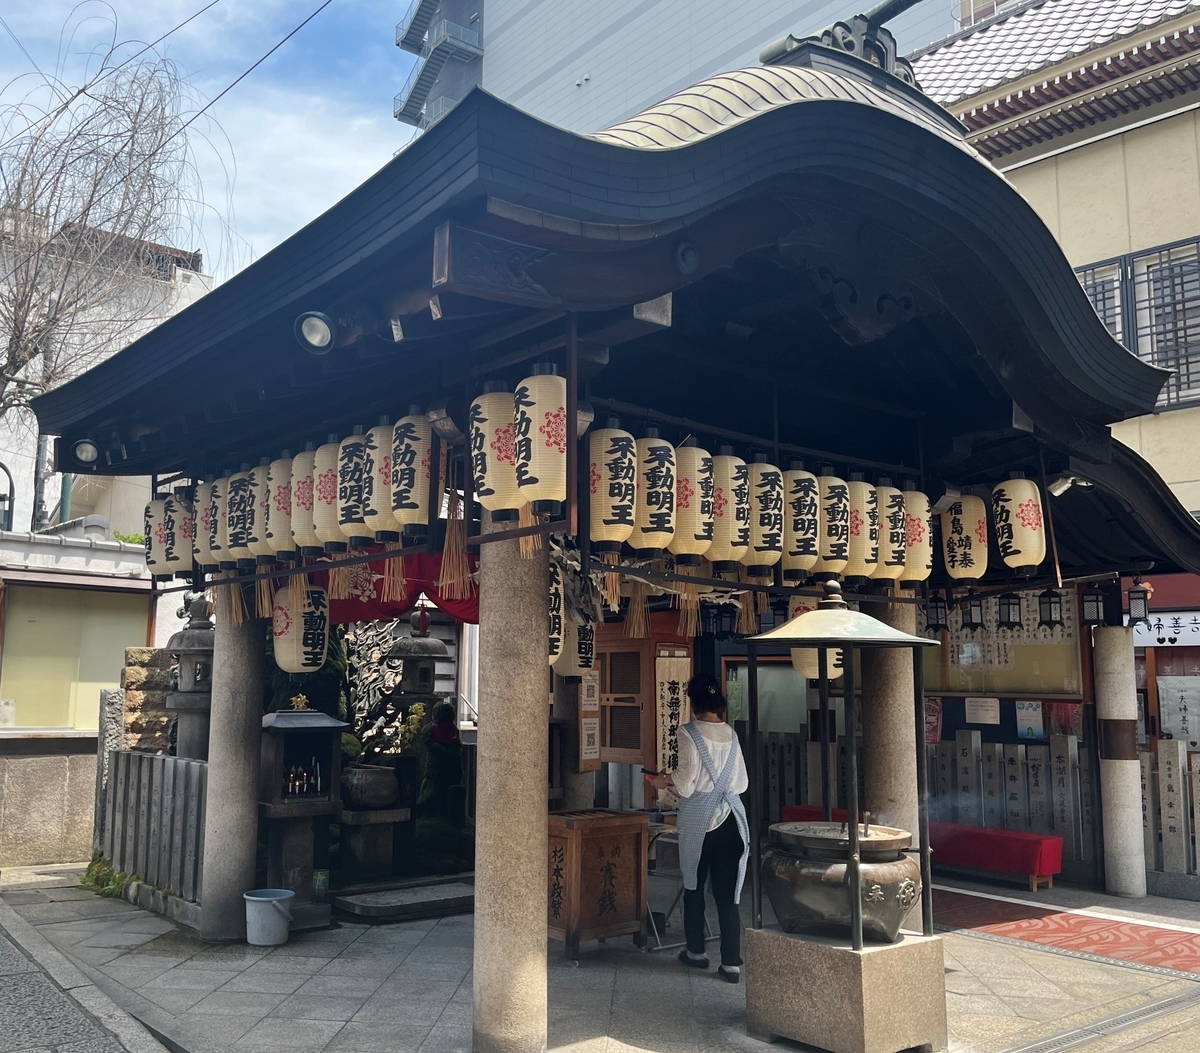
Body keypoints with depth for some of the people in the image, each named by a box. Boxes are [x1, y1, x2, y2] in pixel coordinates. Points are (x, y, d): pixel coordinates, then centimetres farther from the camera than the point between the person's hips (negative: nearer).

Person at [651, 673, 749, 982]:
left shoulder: (689, 732, -8)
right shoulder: (730, 733, 7)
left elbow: (687, 775, -15)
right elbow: (741, 781, 11)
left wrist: (665, 780, 3)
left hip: (698, 820, -4)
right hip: (729, 819, 4)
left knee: (694, 887, 14)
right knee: (727, 892, 4)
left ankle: (696, 951, 25)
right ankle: (731, 963, 2)